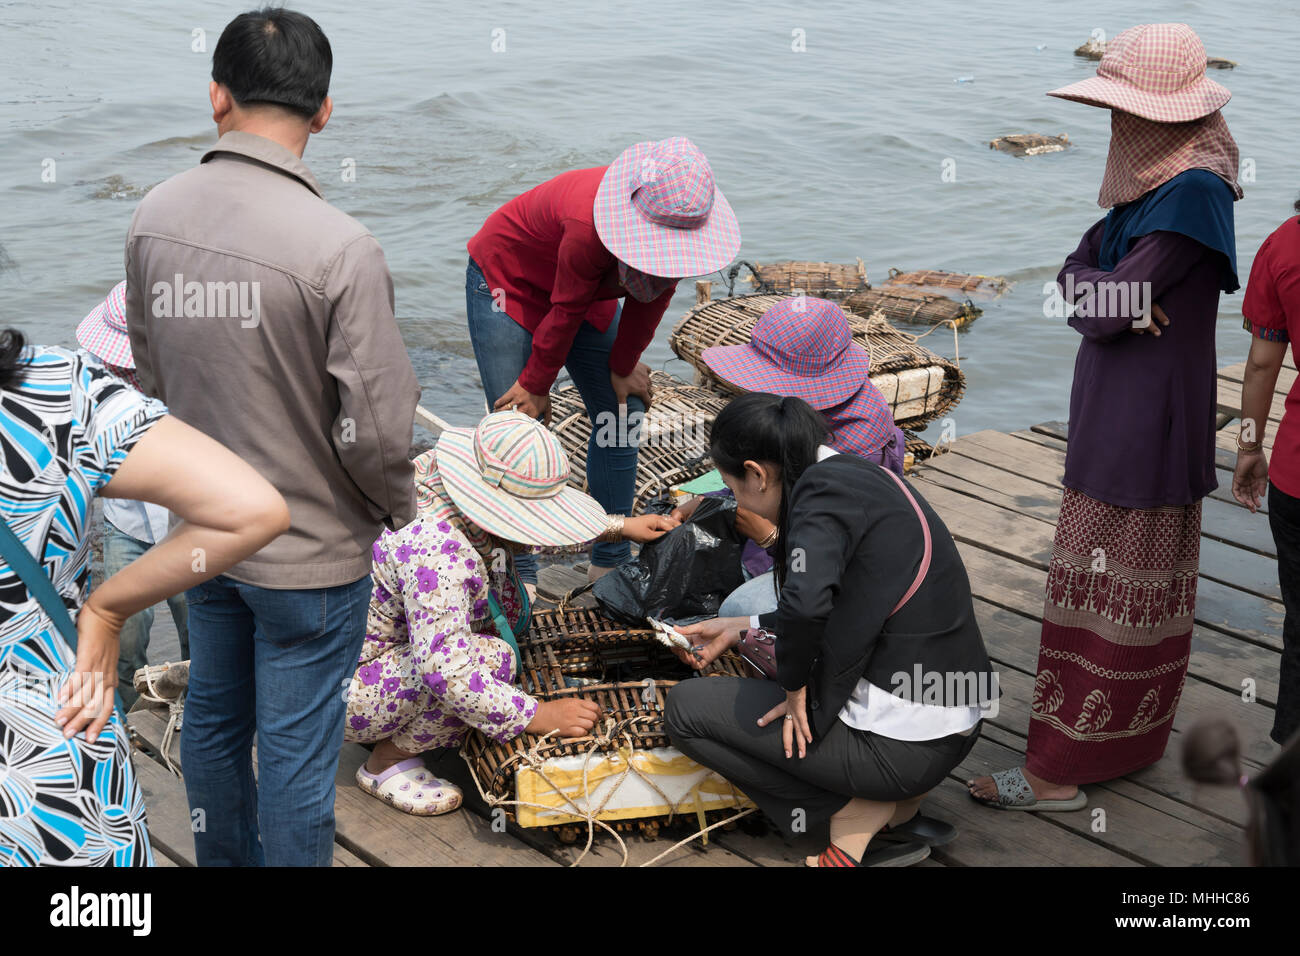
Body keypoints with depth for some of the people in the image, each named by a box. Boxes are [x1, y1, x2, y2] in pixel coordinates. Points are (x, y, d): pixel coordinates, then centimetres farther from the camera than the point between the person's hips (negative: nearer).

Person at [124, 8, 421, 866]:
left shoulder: (155, 217, -7)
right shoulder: (339, 247, -27)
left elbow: (152, 373, 6)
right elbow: (376, 430, -22)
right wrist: (400, 506, -2)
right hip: (309, 551, -6)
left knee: (213, 720, 24)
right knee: (296, 754, 9)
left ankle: (226, 859, 45)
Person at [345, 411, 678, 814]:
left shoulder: (475, 510, -7)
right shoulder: (435, 547, -35)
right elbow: (445, 671, -38)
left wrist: (621, 527, 14)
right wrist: (537, 716, -32)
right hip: (349, 690, -9)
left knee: (508, 601, 6)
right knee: (490, 656, -26)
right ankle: (388, 759, -6)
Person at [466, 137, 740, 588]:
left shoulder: (680, 221, -24)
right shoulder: (589, 227, -42)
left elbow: (652, 296, -7)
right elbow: (566, 311, -28)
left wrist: (623, 366, 2)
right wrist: (536, 385, -14)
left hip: (590, 290, 6)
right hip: (506, 281, -6)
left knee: (622, 414, 3)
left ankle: (610, 563, 14)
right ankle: (519, 575, -2)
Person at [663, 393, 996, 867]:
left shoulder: (824, 490, -15)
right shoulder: (863, 475, 12)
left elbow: (805, 604, -33)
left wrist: (794, 686, -14)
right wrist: (742, 628, 29)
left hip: (903, 747, -9)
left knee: (685, 708, 2)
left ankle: (858, 815, 1)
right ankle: (901, 808, 14)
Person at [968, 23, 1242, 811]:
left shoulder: (1193, 192, -21)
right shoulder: (1151, 182, 8)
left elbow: (1115, 303, -22)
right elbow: (1078, 272, 8)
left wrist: (1098, 297, -1)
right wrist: (1112, 298, -12)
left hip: (1144, 422, -9)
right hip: (1119, 410, 9)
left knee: (1106, 594, -3)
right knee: (1137, 588, 18)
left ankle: (1061, 771, 5)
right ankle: (1135, 740, 31)